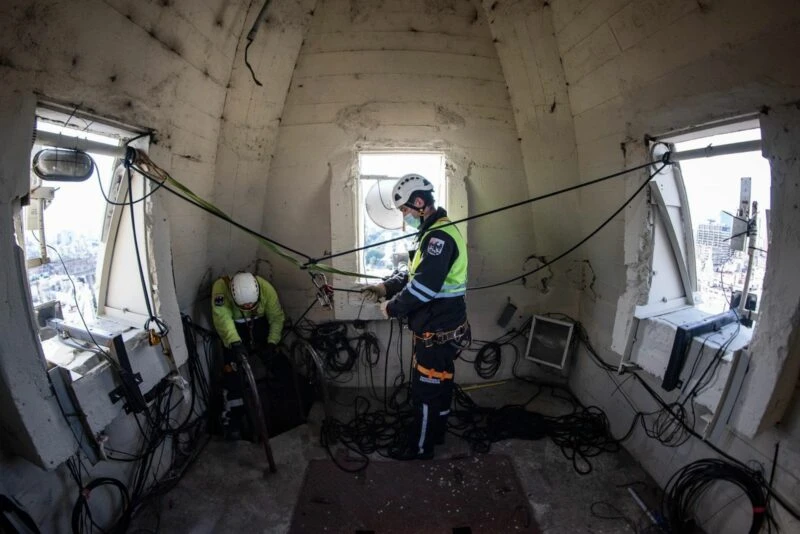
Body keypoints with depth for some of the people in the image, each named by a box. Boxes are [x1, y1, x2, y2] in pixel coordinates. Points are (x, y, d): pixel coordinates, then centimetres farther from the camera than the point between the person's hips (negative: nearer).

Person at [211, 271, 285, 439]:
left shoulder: (266, 289, -30)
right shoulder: (220, 288, -35)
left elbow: (277, 317, -20)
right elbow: (222, 319, -44)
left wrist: (272, 343, -31)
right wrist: (235, 343, -58)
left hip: (259, 323, 2)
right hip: (234, 326, -2)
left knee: (270, 358, -2)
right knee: (232, 370, -12)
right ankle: (232, 418, -5)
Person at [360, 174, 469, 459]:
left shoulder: (439, 236, -23)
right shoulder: (434, 232, 12)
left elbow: (424, 286, -29)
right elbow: (413, 273, 16)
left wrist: (392, 307, -16)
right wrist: (385, 287, 3)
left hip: (437, 331, -10)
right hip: (440, 326, 10)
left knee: (425, 390, 5)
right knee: (440, 383, 23)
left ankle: (420, 447, 21)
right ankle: (436, 433, 40)